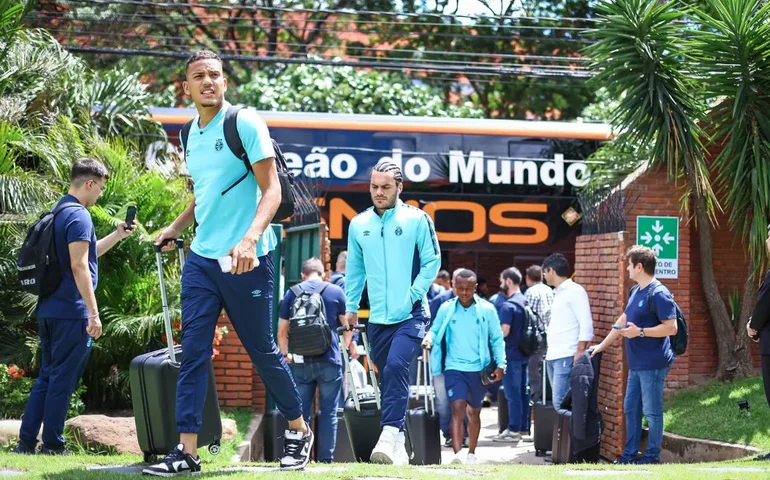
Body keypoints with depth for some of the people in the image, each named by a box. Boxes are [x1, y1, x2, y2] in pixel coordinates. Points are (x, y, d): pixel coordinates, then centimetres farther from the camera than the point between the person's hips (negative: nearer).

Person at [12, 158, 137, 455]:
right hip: (71, 312, -9)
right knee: (62, 380, -3)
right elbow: (79, 266, -20)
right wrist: (93, 313, -19)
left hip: (48, 310, 9)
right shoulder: (79, 216, -14)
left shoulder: (58, 213, 17)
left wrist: (118, 235, 27)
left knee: (46, 376, 12)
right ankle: (52, 444, 0)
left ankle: (26, 441, 10)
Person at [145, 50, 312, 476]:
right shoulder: (189, 134, 12)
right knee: (193, 352, -3)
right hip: (201, 258, 6)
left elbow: (271, 190, -14)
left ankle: (298, 431, 24)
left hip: (245, 260, -6)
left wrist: (250, 239, -27)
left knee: (262, 351, 4)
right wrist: (176, 227, 23)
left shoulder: (245, 123, -8)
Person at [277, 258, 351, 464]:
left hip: (301, 361, 1)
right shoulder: (336, 292, 3)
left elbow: (282, 332, 6)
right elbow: (348, 326, 6)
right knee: (328, 411, 3)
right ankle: (326, 458, 0)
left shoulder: (291, 293, 6)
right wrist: (346, 347, 23)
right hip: (329, 361, -1)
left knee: (300, 411, 7)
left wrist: (286, 355, 20)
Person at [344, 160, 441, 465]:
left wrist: (413, 295, -10)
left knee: (396, 367, -22)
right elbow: (354, 270, 16)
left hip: (410, 316, -4)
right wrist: (351, 307, 13)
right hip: (377, 318, 5)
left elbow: (432, 262, -2)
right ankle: (398, 442, 15)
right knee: (388, 378, 8)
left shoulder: (417, 220, -3)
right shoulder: (358, 224, 8)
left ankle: (389, 435, -27)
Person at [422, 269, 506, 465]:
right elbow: (435, 331, 8)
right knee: (458, 409, -16)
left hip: (479, 369, 1)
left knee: (474, 412, 14)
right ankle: (457, 454, -24)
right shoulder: (446, 309, 0)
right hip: (454, 368, -1)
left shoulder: (487, 309, 0)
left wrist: (500, 364, -3)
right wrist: (429, 338, -15)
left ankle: (471, 453, 29)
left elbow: (497, 339, 5)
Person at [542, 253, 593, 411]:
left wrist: (579, 354, -18)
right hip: (552, 357, 9)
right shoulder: (558, 292, 19)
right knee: (558, 402, 8)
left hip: (566, 358, -9)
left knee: (561, 403, -15)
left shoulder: (575, 291, -8)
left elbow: (586, 325, -13)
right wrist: (548, 350, 15)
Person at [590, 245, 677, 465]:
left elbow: (671, 327, -20)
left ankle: (652, 456, 7)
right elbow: (623, 321, 24)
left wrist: (640, 332, -20)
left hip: (652, 364, -10)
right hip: (636, 364, 10)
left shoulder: (658, 294, -15)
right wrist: (602, 345, 26)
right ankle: (629, 454, 21)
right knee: (630, 408, 14)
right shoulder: (635, 291, 13)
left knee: (652, 411, -1)